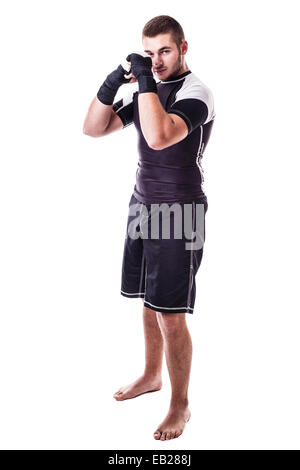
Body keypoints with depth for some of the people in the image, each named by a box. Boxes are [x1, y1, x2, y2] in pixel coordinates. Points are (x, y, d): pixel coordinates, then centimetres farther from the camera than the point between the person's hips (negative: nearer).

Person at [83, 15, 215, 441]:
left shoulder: (195, 93, -12)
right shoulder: (144, 89, 11)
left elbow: (159, 136, -31)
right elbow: (93, 129, 7)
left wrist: (145, 82, -22)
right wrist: (111, 85, -7)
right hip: (143, 204, 7)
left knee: (171, 316, -4)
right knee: (149, 303, 17)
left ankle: (180, 405, 12)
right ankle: (151, 376, 37)